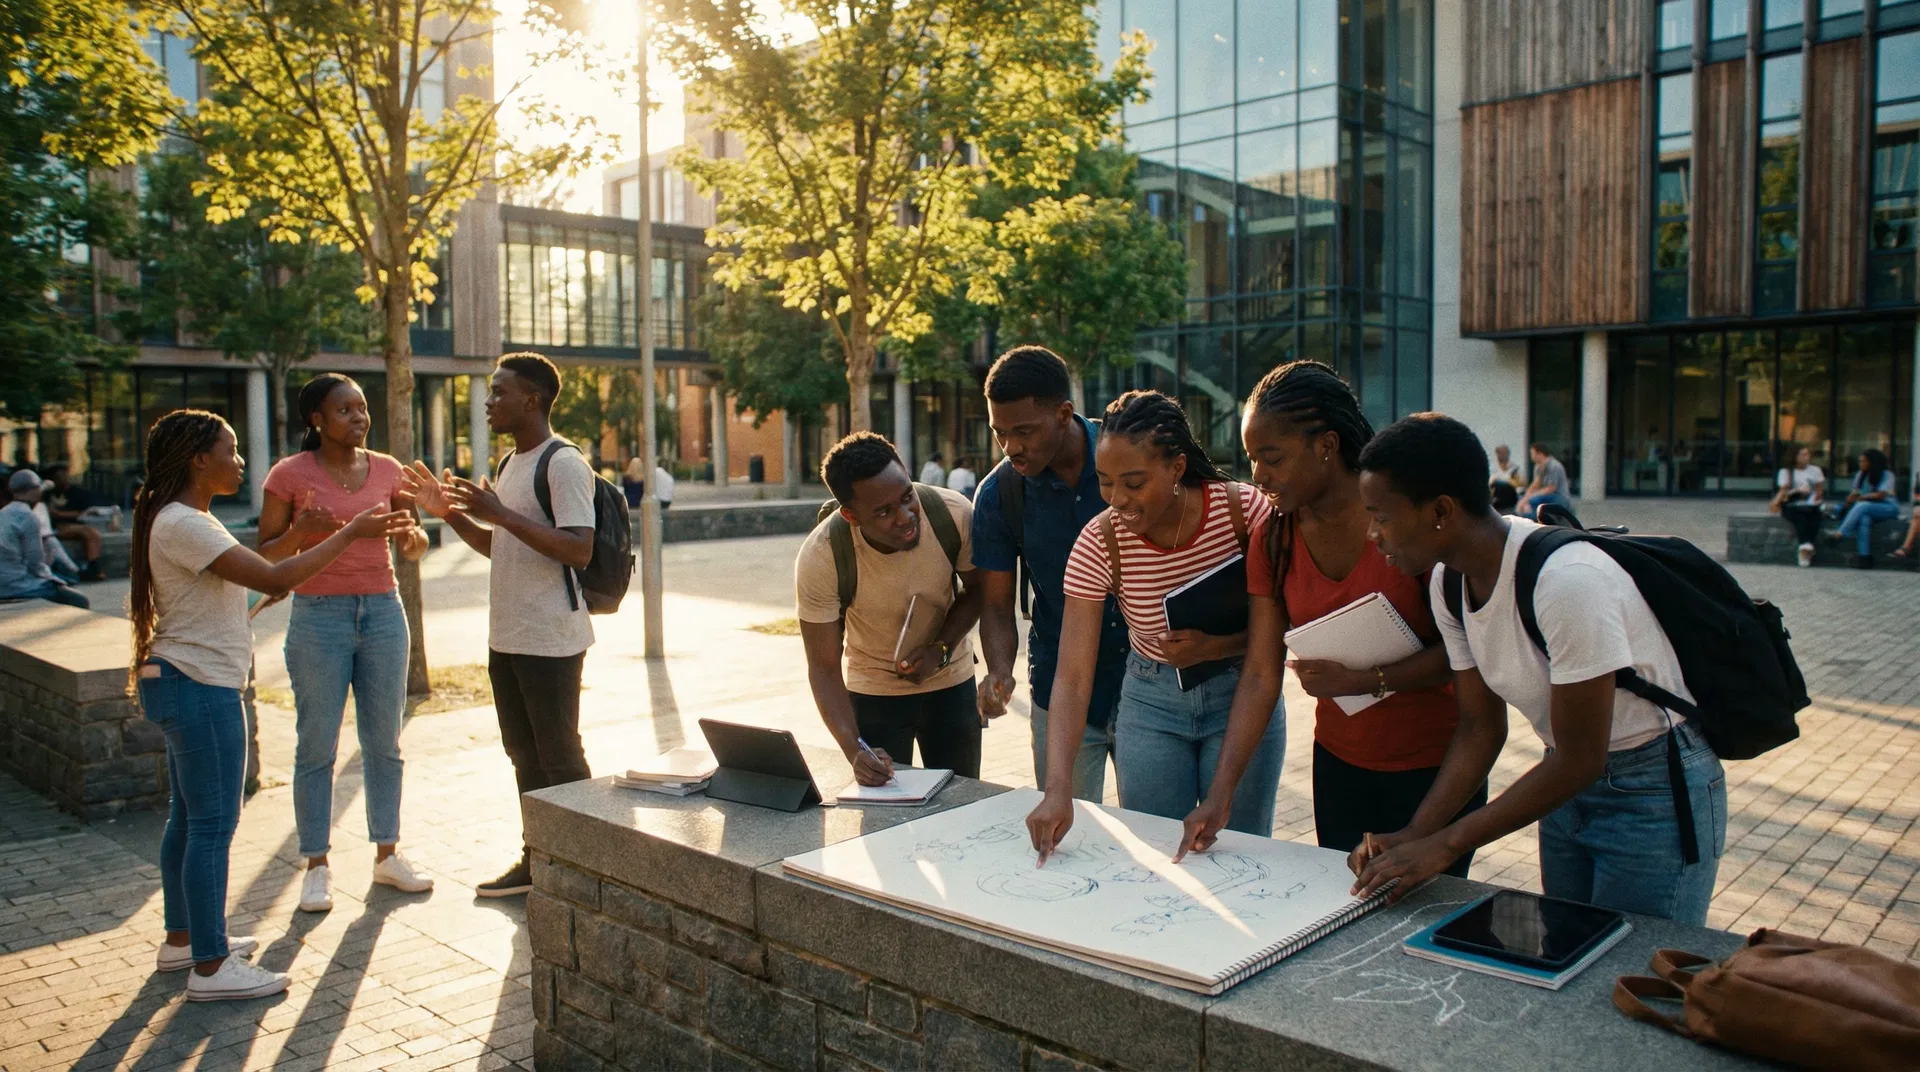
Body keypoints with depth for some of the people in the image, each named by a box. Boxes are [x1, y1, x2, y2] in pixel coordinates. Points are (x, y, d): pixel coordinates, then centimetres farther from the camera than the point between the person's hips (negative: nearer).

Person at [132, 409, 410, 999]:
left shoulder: (182, 521, 14)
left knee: (188, 818, 18)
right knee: (213, 825, -4)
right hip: (200, 687, -11)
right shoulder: (184, 525, -19)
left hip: (181, 684, 11)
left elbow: (253, 577, 13)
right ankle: (210, 967, 3)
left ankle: (182, 938, 30)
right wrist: (351, 532, -20)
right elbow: (273, 578, -24)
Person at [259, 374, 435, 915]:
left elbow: (411, 538, 13)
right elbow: (265, 555, -1)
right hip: (318, 614, -3)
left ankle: (386, 854, 20)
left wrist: (415, 537, -10)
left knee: (385, 742, 8)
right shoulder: (290, 474, -4)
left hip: (383, 611, 3)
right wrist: (300, 531, -21)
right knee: (316, 748, 2)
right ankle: (317, 867, 13)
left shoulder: (386, 469, 6)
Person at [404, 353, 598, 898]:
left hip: (550, 640, -9)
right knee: (524, 755, 15)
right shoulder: (509, 464, 16)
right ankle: (536, 859, 26)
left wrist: (500, 514, -23)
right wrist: (452, 514, 11)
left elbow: (579, 551, -22)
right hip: (506, 637, 9)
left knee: (560, 760, 0)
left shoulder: (563, 462, -13)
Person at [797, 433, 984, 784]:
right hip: (873, 692, -1)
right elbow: (824, 668, -20)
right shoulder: (819, 558, -29)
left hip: (951, 682, 2)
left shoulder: (954, 514, -25)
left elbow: (976, 589, -4)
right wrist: (855, 749, -33)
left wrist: (941, 650, -19)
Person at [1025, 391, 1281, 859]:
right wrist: (1058, 788, -31)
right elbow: (1073, 676, -21)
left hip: (1242, 694, 0)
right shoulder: (1098, 543, -18)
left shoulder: (1241, 509, -19)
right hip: (1150, 702, 1)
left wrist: (1215, 647, -26)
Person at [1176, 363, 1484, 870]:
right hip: (1339, 761, 4)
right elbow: (1261, 674, -7)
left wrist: (1359, 680, -25)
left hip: (1436, 766, -4)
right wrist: (1220, 792, -13)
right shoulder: (1272, 538, -5)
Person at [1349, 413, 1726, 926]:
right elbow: (1481, 727, 0)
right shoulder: (1449, 584, -7)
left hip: (1658, 792, -7)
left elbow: (1580, 759, -26)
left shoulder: (1566, 580, -32)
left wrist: (1446, 843, -23)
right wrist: (1414, 836, -13)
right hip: (1571, 784, 7)